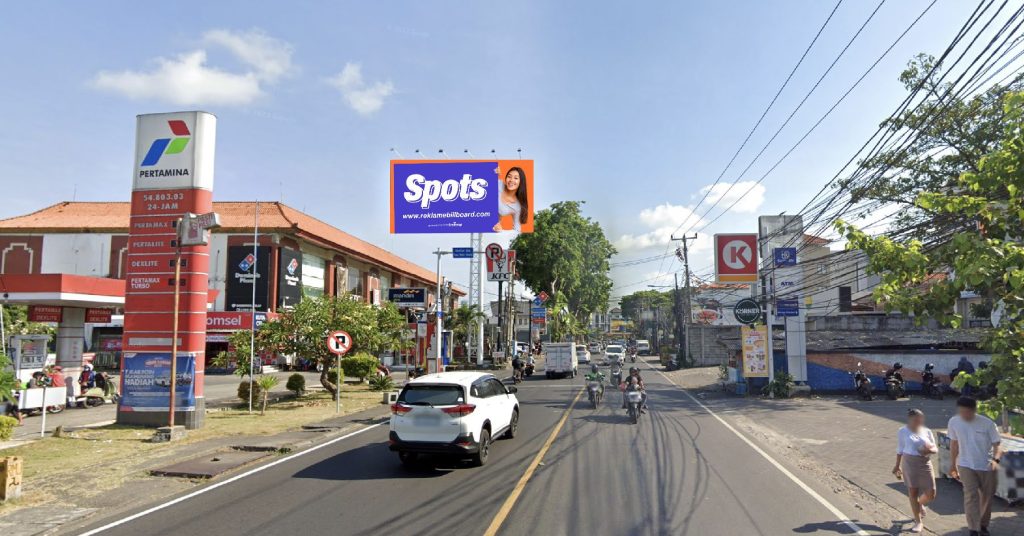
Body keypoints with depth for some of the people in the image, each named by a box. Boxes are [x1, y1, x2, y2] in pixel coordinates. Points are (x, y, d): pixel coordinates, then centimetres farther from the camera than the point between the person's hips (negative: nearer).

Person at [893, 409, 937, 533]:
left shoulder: (927, 432, 4)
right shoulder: (903, 432, -1)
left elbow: (935, 449, 10)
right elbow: (900, 450, 7)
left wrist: (930, 450, -14)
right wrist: (897, 466, 9)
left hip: (925, 464, 2)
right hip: (909, 463, -2)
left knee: (931, 494, 1)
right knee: (913, 492, 0)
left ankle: (920, 505, 37)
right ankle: (918, 522, 12)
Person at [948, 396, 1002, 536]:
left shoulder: (987, 424, -17)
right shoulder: (954, 422, -10)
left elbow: (997, 445, -14)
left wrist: (996, 459, -35)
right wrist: (953, 464, 9)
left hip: (987, 467, 0)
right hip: (966, 466, 0)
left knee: (987, 497, 13)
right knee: (971, 496, -11)